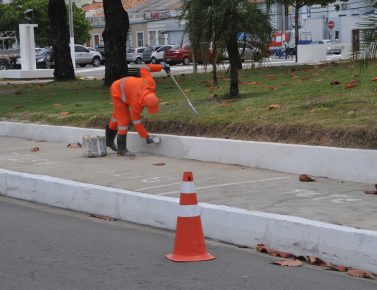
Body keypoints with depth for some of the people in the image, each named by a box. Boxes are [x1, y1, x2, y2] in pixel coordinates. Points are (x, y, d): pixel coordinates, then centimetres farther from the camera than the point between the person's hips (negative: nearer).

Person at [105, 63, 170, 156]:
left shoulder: (150, 84, -28)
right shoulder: (136, 103, -37)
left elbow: (144, 69, -13)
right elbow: (136, 121, -25)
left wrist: (162, 66, -8)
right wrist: (146, 136, -21)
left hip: (122, 86, 8)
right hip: (117, 93, -8)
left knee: (118, 115, 22)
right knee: (124, 119, -15)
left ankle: (109, 140, 39)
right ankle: (122, 149, -10)